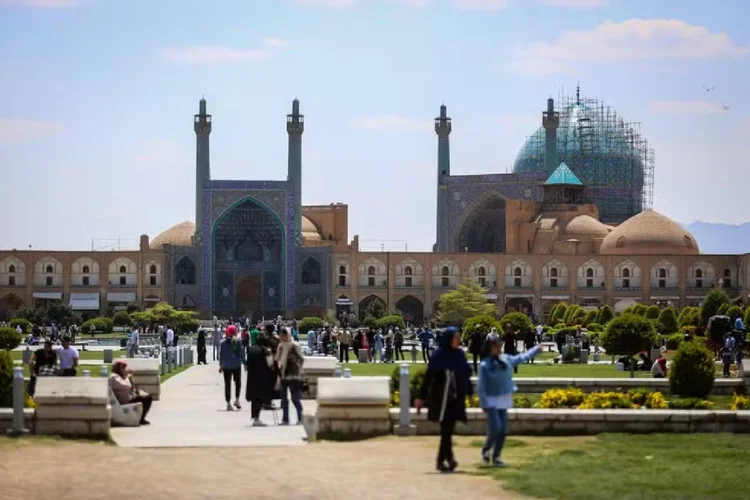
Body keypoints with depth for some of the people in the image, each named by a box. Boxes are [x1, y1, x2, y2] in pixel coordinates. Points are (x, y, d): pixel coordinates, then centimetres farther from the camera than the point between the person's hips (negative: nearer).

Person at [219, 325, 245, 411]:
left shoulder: (223, 342, -3)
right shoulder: (238, 341, -8)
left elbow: (220, 354, 2)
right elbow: (242, 353, -6)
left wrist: (220, 365, 9)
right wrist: (244, 363, 3)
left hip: (226, 366, 1)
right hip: (236, 365, -1)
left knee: (227, 384, 6)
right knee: (238, 382, 17)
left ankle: (228, 403, 3)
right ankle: (237, 399, 3)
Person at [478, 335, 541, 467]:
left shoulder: (506, 359, 5)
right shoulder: (485, 365, -12)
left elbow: (521, 358, 22)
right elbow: (481, 386, -11)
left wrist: (536, 349, 28)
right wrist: (484, 404, -15)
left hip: (504, 400, 6)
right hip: (491, 401, -6)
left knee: (503, 430, 3)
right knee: (495, 428, -15)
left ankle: (496, 457, 13)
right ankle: (486, 450, 10)